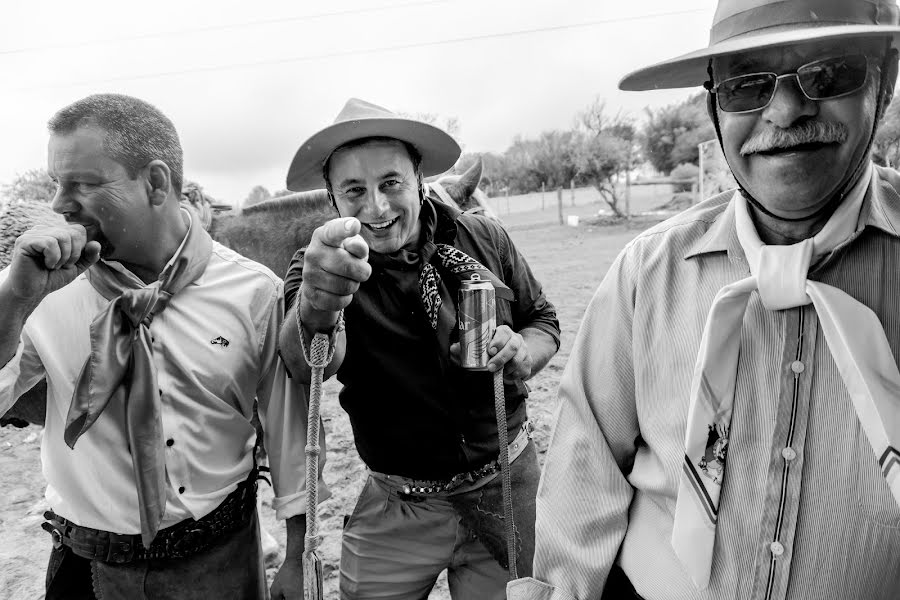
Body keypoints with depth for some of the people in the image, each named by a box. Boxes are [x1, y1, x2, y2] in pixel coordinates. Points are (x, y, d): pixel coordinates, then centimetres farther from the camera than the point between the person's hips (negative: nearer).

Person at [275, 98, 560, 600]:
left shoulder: (485, 239, -6)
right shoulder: (320, 268, -12)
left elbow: (544, 321, 6)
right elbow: (308, 364, -32)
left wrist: (522, 352, -17)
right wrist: (317, 307, -55)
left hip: (509, 487, 2)